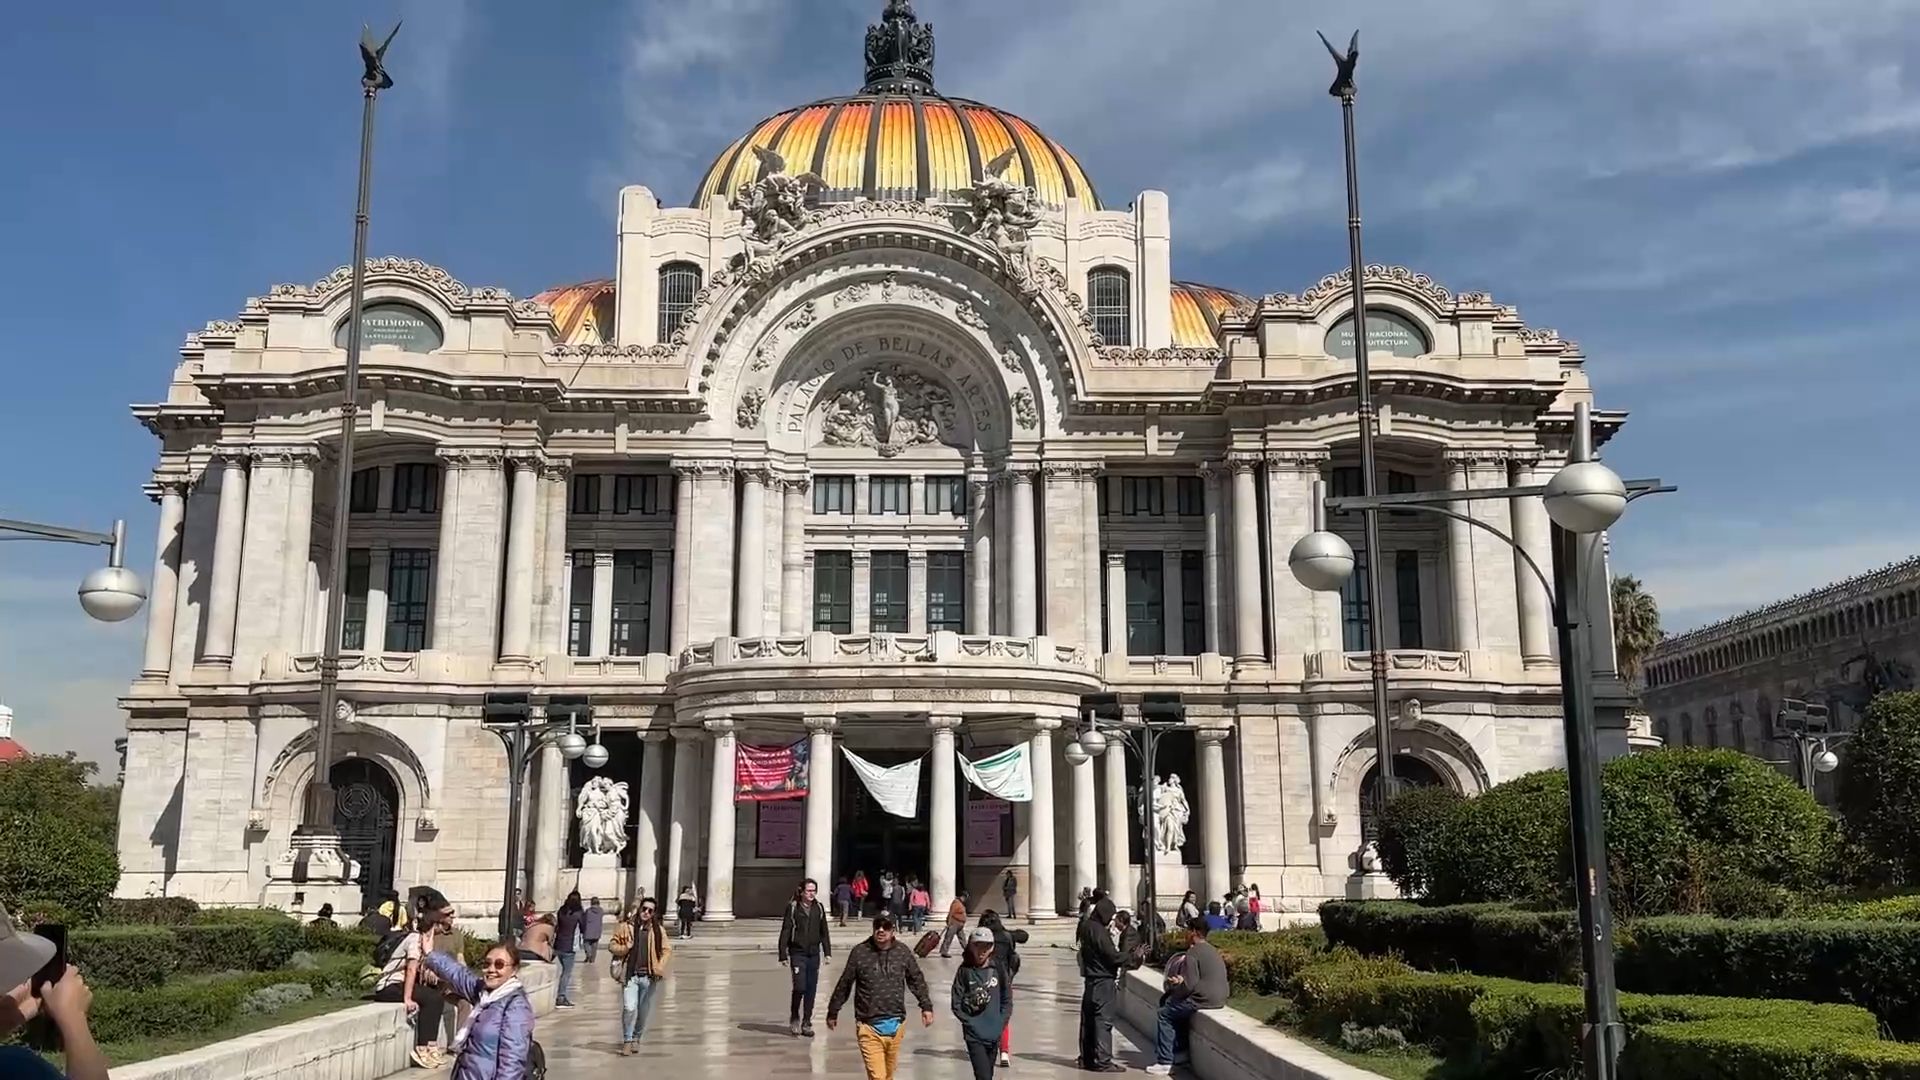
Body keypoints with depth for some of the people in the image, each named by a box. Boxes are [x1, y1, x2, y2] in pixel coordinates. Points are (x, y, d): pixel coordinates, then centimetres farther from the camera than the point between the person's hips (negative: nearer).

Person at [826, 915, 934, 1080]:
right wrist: (833, 1012, 11)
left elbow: (917, 980, 14)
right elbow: (844, 984, 3)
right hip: (869, 1028, -3)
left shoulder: (903, 952, 1)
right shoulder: (859, 952, -6)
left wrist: (926, 1006, 11)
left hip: (895, 1025, 3)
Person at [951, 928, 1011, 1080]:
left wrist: (1000, 1023, -3)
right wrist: (970, 1022, -10)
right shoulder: (965, 971, -6)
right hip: (974, 1034, -3)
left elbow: (1007, 999, 6)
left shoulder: (998, 970, 0)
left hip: (994, 1034, 3)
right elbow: (956, 1004, -3)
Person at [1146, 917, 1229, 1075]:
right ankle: (1178, 1054, 26)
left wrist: (1174, 989, 0)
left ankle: (1164, 1062, 1)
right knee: (1178, 1010, 26)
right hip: (1218, 998, 9)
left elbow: (1189, 985, -18)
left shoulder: (1192, 953, -14)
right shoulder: (1213, 951, 16)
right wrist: (1182, 981, 20)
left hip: (1203, 1000, -9)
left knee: (1165, 1014, 5)